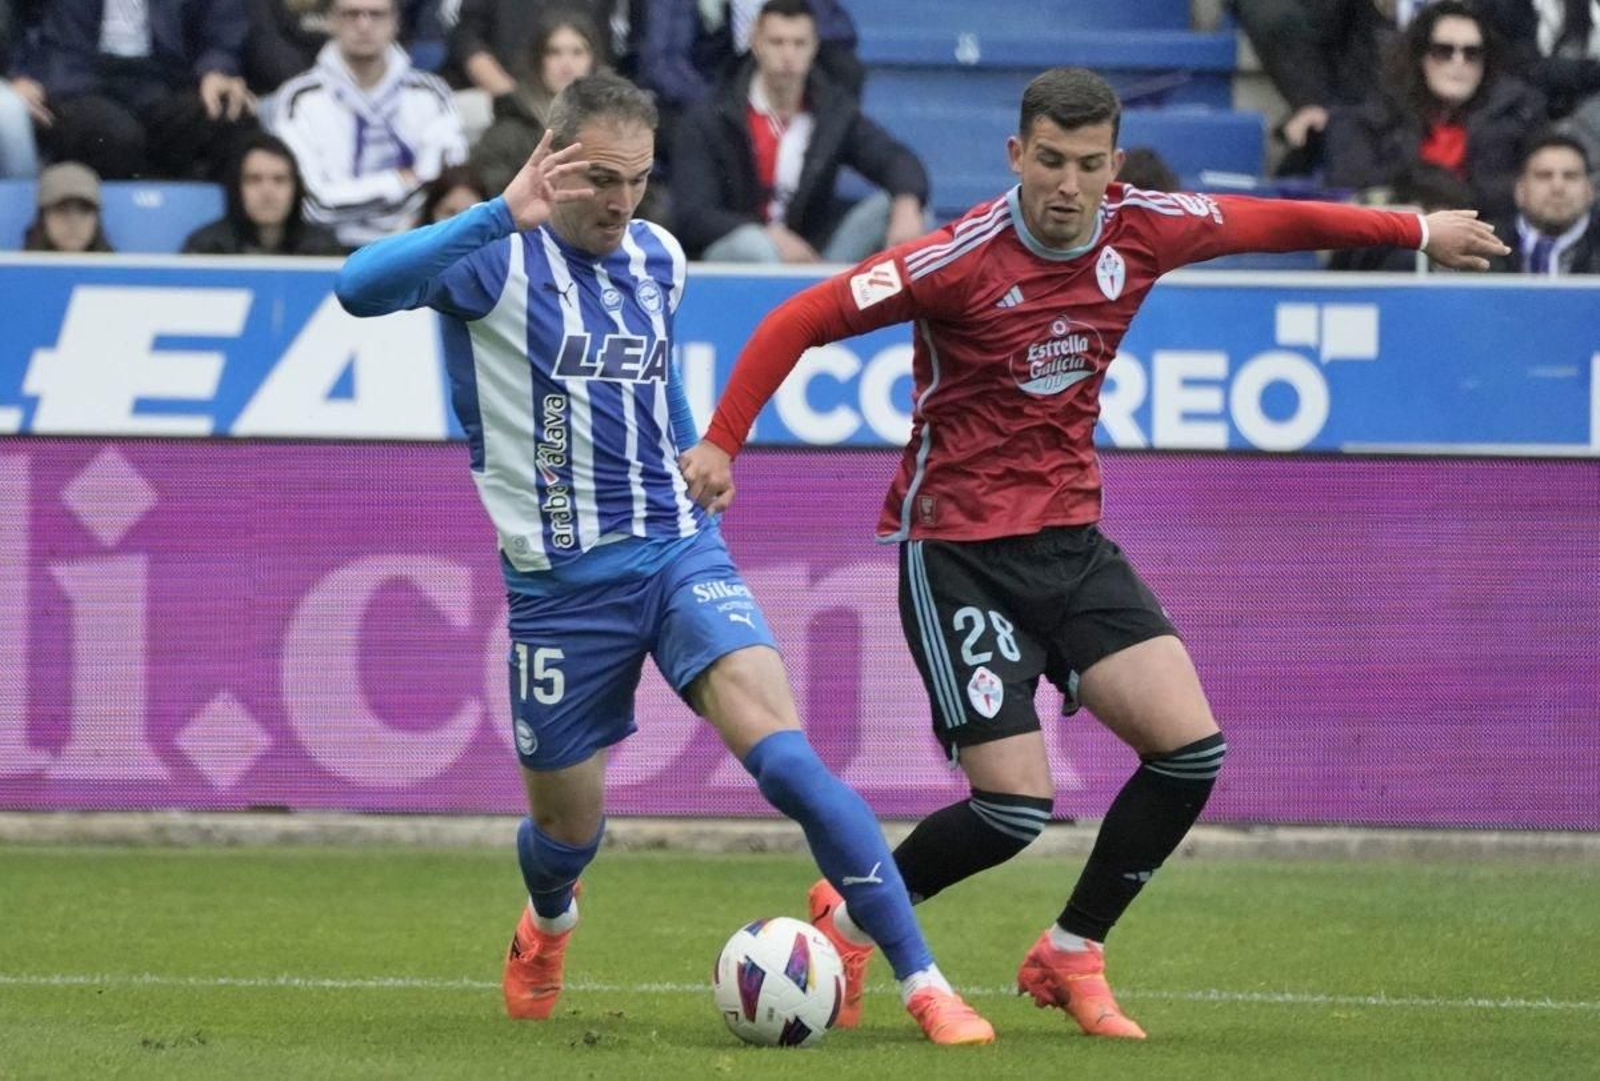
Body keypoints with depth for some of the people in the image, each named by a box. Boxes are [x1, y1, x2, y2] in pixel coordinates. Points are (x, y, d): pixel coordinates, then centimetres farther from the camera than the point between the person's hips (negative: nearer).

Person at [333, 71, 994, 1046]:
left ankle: (923, 982, -20)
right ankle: (548, 927, 51)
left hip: (680, 552, 3)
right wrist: (504, 215, -41)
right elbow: (360, 288, -32)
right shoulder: (497, 260, -12)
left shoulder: (658, 260, 6)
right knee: (569, 830, 13)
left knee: (784, 754, -20)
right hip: (561, 579, -3)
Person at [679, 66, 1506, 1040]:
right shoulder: (965, 260, -19)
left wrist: (1417, 230, 24)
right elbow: (798, 323, -16)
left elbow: (1269, 222, 15)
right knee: (1015, 809, -12)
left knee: (1192, 749, -8)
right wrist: (722, 441, -22)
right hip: (959, 551, -6)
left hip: (1072, 543, 6)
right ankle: (849, 922, 15)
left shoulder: (1140, 231, -3)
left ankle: (1070, 959, 12)